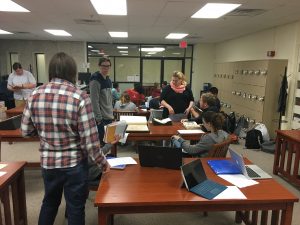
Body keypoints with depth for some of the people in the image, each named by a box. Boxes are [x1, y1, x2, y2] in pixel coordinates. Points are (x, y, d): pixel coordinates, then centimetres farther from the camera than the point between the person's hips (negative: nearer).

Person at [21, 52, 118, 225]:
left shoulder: (35, 95, -5)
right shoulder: (80, 97, -19)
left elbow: (26, 131, 5)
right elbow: (90, 141, -20)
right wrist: (103, 163, -5)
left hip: (48, 162, 4)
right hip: (75, 164, -4)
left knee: (49, 203, 28)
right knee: (75, 208, 15)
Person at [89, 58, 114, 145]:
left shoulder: (108, 80, 13)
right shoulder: (95, 80, -13)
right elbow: (94, 101, -18)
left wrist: (111, 114, 17)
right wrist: (99, 118, -20)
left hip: (109, 117, 9)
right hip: (101, 118, -8)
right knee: (101, 142, -3)